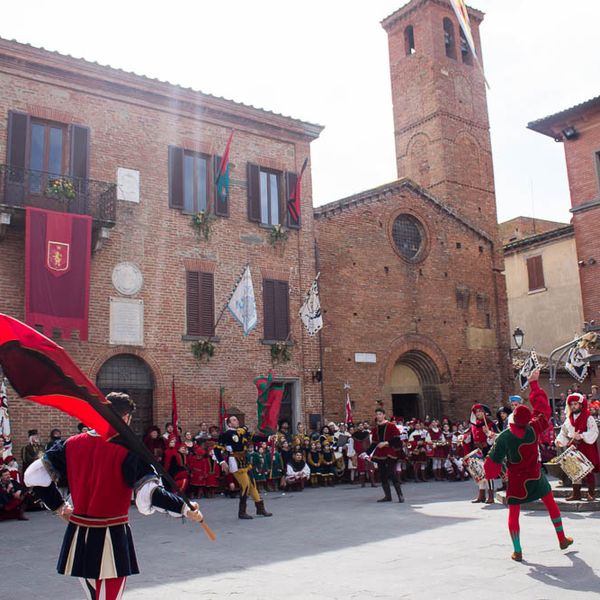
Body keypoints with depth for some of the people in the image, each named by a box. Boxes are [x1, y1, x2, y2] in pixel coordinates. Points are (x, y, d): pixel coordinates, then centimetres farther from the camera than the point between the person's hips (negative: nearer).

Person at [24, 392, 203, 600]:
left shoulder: (71, 444, 0)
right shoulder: (129, 450, -15)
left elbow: (34, 476, 1)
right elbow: (149, 497, -23)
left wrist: (59, 506, 11)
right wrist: (185, 509, -13)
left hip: (78, 537, 5)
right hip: (112, 539, -5)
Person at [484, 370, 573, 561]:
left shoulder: (504, 437, -17)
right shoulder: (534, 429, -13)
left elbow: (494, 459, -8)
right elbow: (543, 407, -1)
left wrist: (487, 474, 10)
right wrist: (534, 384, 5)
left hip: (516, 479, -2)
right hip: (535, 476, 2)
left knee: (514, 513, 7)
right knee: (551, 504, 21)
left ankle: (517, 551, 7)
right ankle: (562, 540, 31)